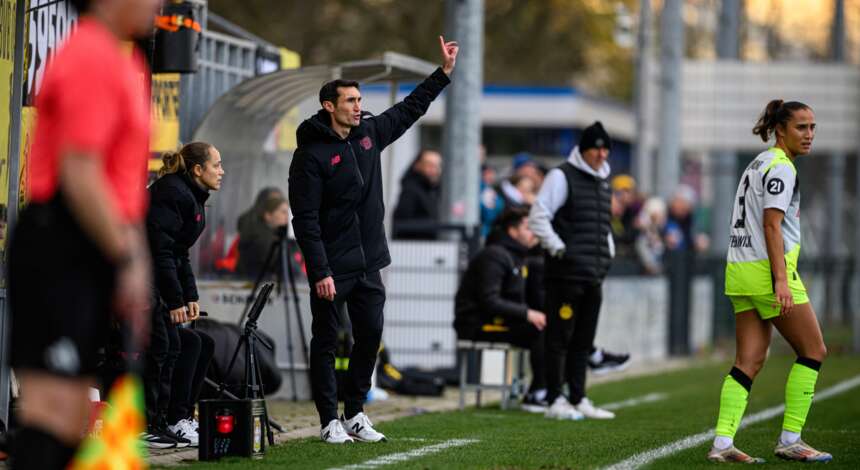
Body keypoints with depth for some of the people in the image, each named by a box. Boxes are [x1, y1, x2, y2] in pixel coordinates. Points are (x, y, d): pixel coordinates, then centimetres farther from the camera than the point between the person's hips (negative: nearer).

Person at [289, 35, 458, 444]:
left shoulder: (369, 133, 8)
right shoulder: (311, 155, -13)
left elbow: (410, 109, 21)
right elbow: (306, 219, -16)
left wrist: (444, 72, 17)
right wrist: (320, 271, -21)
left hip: (368, 264, 7)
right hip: (332, 268, -7)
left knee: (370, 337, 9)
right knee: (326, 342, 2)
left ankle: (355, 413, 19)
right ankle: (329, 421, 7)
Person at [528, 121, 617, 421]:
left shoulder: (603, 182, 18)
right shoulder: (562, 176, -6)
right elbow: (538, 217, -12)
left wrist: (607, 254, 17)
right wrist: (558, 249, -16)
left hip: (594, 276, 8)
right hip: (567, 273, -8)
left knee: (583, 341, 10)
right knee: (560, 339, -5)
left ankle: (579, 400, 15)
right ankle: (555, 401, -3)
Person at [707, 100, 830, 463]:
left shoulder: (760, 163, 19)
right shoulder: (781, 167, -11)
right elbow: (772, 225, -19)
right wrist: (781, 280, -24)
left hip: (741, 269, 9)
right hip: (768, 269, -9)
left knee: (749, 361, 4)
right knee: (813, 350, 1)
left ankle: (722, 443, -6)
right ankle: (790, 440, 0)